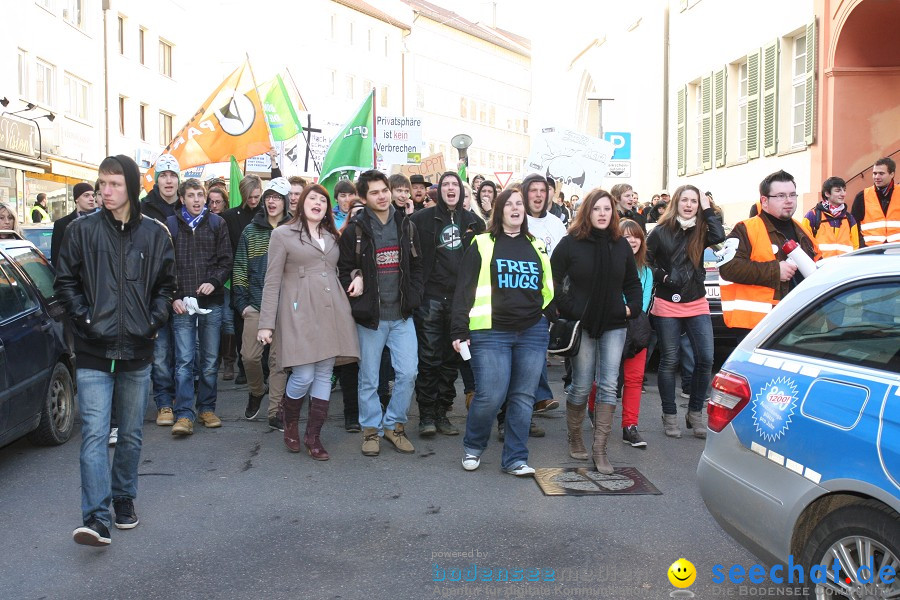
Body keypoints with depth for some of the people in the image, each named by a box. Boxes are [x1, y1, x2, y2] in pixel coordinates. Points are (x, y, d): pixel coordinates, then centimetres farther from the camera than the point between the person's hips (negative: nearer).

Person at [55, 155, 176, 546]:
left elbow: (166, 285, 12)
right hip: (94, 351, -2)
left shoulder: (154, 234, 5)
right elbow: (65, 282, 4)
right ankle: (96, 518, -8)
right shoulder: (82, 230, 0)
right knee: (94, 433, -9)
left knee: (131, 434, 13)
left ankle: (124, 498, 30)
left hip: (136, 351, 2)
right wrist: (85, 318, -7)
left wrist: (154, 321, 0)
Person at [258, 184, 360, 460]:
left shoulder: (332, 236, 20)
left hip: (331, 311, 5)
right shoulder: (283, 234, 4)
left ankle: (313, 435, 15)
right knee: (303, 376, -9)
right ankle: (289, 423, 20)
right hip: (299, 312, -5)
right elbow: (272, 281, 0)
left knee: (324, 374, 4)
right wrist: (266, 323, -6)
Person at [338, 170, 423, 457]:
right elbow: (345, 270, -1)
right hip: (370, 315, -2)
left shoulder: (406, 227, 7)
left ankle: (394, 425, 16)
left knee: (408, 372, -3)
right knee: (369, 378, 6)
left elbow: (416, 267, 12)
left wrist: (413, 298, 2)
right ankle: (371, 428, 22)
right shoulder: (354, 231, -4)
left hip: (402, 315, 2)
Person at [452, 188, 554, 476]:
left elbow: (548, 290, 23)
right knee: (490, 396, -8)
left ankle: (515, 459, 16)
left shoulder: (537, 246, 16)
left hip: (532, 333, 4)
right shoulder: (483, 244, 4)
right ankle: (472, 447, 18)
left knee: (523, 398, 4)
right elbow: (465, 289, 0)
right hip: (491, 332, -4)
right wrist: (459, 331, -6)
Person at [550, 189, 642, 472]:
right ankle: (575, 439, 23)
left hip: (614, 324, 3)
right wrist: (566, 309, -10)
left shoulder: (621, 245, 8)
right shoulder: (571, 243, -4)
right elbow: (552, 281, -3)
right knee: (581, 386, 2)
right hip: (582, 324, -3)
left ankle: (600, 450, 2)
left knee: (609, 385, -2)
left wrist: (632, 307, 3)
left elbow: (633, 282, 18)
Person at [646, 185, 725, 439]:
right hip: (667, 306, -2)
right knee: (669, 361, 5)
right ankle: (669, 416, 16)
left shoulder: (701, 232, 5)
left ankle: (695, 413, 15)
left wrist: (708, 209, -9)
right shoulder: (661, 232, -1)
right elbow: (645, 261, 3)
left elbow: (719, 236, -16)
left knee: (705, 359, -3)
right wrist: (662, 276, -9)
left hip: (697, 304, 2)